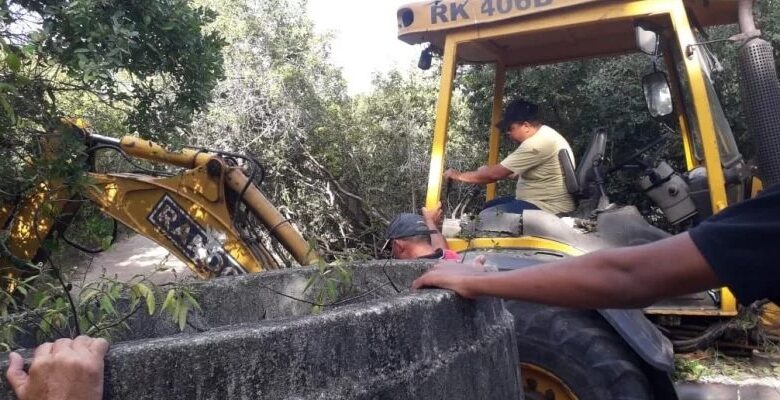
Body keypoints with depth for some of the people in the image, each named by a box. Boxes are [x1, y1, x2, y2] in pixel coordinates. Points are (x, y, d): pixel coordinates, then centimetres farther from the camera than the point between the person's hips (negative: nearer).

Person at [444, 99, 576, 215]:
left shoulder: (537, 143, -23)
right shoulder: (542, 135, 10)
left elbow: (495, 174, -19)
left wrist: (460, 176, -7)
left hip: (548, 208, -11)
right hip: (542, 200, 11)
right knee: (489, 206, 15)